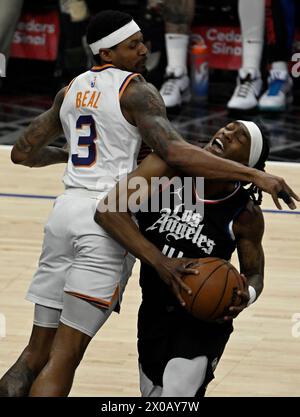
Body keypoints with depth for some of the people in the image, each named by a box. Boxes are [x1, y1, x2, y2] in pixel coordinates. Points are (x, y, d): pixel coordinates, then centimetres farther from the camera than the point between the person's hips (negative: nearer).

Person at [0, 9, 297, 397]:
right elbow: (176, 152, -21)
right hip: (108, 219, -7)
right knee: (64, 358, -7)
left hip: (66, 210, 7)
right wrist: (254, 175, -23)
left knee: (38, 350, 13)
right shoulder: (135, 90, -6)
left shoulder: (72, 89, 16)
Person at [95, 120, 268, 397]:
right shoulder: (167, 168, -16)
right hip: (154, 311, 3)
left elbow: (254, 274, 1)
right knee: (153, 394, 18)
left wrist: (246, 297, -25)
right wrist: (160, 262, -36)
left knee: (178, 393, -20)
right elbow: (108, 210, -27)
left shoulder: (246, 214, -14)